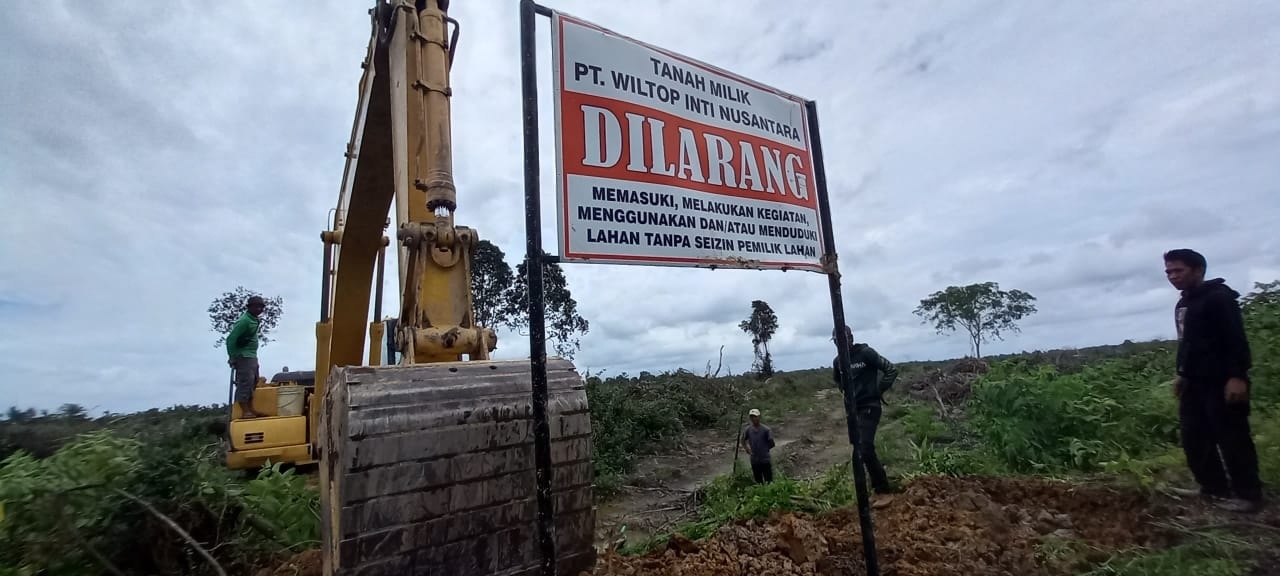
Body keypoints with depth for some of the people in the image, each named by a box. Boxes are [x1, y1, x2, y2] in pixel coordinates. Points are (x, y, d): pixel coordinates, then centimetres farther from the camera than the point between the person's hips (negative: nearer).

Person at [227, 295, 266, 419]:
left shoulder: (253, 319, 12)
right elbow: (231, 339, -19)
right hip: (244, 357, -10)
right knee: (244, 383, -8)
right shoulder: (244, 320, -17)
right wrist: (233, 358, -14)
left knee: (252, 383, 13)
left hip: (252, 356, 10)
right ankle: (245, 412, -5)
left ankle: (251, 410, 20)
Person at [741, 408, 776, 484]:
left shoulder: (766, 429, -10)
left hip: (765, 460, -3)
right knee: (758, 482, 13)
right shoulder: (748, 429, -1)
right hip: (754, 461, 3)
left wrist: (764, 449, 0)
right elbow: (743, 441, 13)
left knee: (769, 481, 1)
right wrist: (747, 449, 2)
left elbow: (771, 443, -1)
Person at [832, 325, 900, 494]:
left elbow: (891, 369, -8)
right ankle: (879, 483, 27)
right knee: (858, 449, 11)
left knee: (865, 449, -16)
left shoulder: (866, 352, -12)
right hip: (851, 410, 7)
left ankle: (883, 487, 0)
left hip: (869, 407, -6)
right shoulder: (837, 360, 6)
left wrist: (879, 391, -7)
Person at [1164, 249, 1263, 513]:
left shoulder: (1218, 297, -10)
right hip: (1195, 383, 9)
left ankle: (1248, 494, 9)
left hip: (1222, 383, -9)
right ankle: (1215, 488, 19)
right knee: (1194, 438, 10)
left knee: (1231, 438, -2)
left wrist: (1237, 376, -25)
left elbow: (1237, 340, -18)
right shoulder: (1183, 305, 17)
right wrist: (1182, 374, 21)